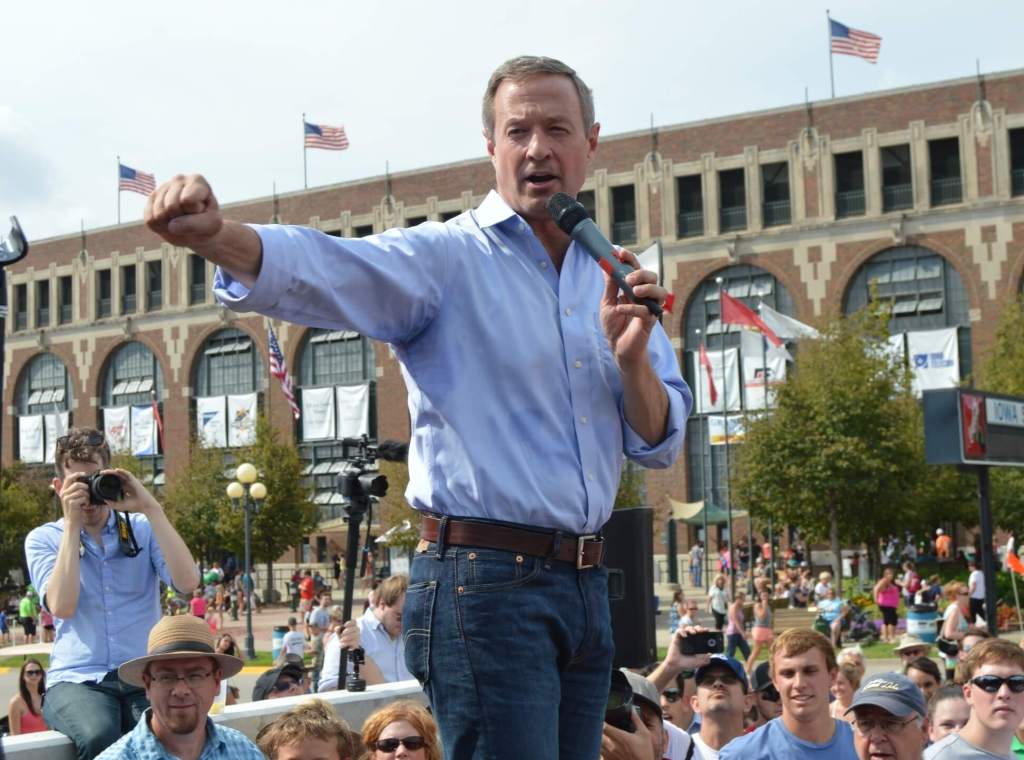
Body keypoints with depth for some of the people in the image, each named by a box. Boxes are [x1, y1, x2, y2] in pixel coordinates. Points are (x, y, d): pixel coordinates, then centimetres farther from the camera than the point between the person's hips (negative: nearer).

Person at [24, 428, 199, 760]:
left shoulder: (142, 529, 11)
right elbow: (62, 607, -10)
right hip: (78, 680, 0)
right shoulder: (43, 539, 9)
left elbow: (188, 582, -7)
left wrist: (150, 508, -10)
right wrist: (72, 525, -9)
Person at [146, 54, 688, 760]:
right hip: (485, 579, -7)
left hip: (586, 586, 7)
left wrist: (632, 356, -9)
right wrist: (217, 235, -45)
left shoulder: (612, 279, 13)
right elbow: (327, 270, -25)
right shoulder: (447, 257, -5)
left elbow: (661, 444, 11)